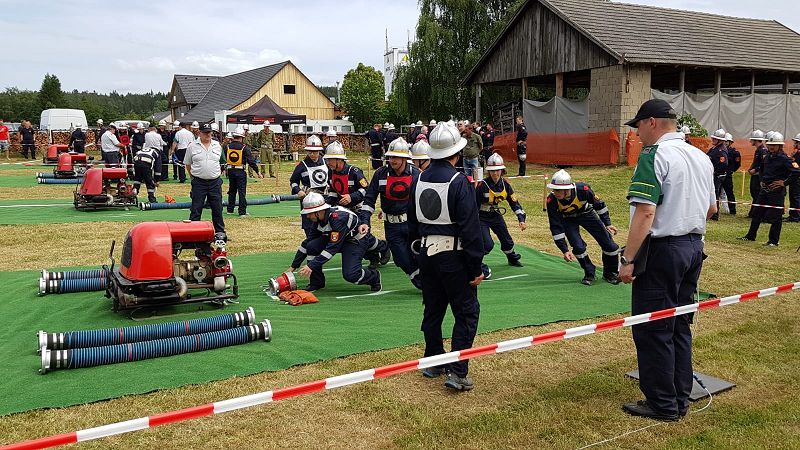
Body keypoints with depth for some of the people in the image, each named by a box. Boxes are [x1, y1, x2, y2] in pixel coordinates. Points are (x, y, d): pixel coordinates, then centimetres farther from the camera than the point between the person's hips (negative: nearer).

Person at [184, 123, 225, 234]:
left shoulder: (217, 145, 8)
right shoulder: (192, 146, 0)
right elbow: (187, 164, 8)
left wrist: (217, 174, 13)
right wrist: (194, 177, 7)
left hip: (215, 182, 2)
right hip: (199, 182, -2)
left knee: (217, 209, 8)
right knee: (196, 210, 1)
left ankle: (220, 232, 17)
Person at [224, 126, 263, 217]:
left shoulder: (227, 146, 0)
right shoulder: (244, 148, -10)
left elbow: (223, 159, 8)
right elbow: (251, 161, -11)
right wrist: (257, 172, -7)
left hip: (230, 171, 4)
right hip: (240, 172, -4)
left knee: (232, 190, 17)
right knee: (242, 192, 0)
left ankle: (230, 209, 24)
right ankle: (242, 212, 0)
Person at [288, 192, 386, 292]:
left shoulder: (338, 217, -34)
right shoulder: (319, 219, -10)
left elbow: (333, 247, -36)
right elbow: (307, 242, -2)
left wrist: (311, 265, -38)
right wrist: (293, 266, -3)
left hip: (358, 240, -8)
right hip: (337, 239, 8)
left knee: (350, 275, -24)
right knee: (311, 246, -14)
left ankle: (374, 277, 8)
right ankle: (316, 283, 1)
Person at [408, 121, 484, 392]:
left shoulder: (419, 180, 6)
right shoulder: (459, 182, -16)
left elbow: (412, 221, 14)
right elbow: (470, 228, -17)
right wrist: (476, 268, -13)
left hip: (427, 255, 7)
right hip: (453, 258, -7)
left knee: (432, 310, 18)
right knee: (467, 312, 3)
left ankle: (433, 363, 29)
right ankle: (457, 373, 0)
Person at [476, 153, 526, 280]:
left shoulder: (505, 184, -7)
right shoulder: (482, 185, -23)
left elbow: (514, 202, 0)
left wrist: (521, 220, -7)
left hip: (496, 216, 5)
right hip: (482, 218, -5)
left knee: (507, 240, 15)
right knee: (487, 244, -21)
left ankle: (512, 259, 45)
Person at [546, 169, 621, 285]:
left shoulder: (583, 190, -36)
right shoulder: (552, 201, -32)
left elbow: (599, 204, -14)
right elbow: (556, 227, -23)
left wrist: (607, 224, -7)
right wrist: (565, 250, -24)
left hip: (586, 214, 0)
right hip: (567, 220, 0)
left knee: (608, 243, -2)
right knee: (578, 246, -18)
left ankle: (611, 273, 22)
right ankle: (589, 274, 8)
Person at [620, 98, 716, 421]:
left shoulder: (654, 155, -14)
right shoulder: (701, 157, 11)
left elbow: (645, 212, -22)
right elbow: (711, 208, 19)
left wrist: (628, 259, -19)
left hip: (662, 249, -8)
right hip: (694, 248, 9)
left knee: (653, 329, 2)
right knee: (680, 326, 16)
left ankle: (662, 404, 11)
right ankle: (680, 400, 25)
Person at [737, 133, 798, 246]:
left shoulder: (784, 159, -12)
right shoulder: (767, 157, 9)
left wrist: (785, 182, -17)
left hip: (777, 191, -8)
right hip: (764, 189, 8)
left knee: (776, 216, -1)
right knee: (757, 212, 13)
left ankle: (774, 241, 7)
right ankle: (751, 236, 24)